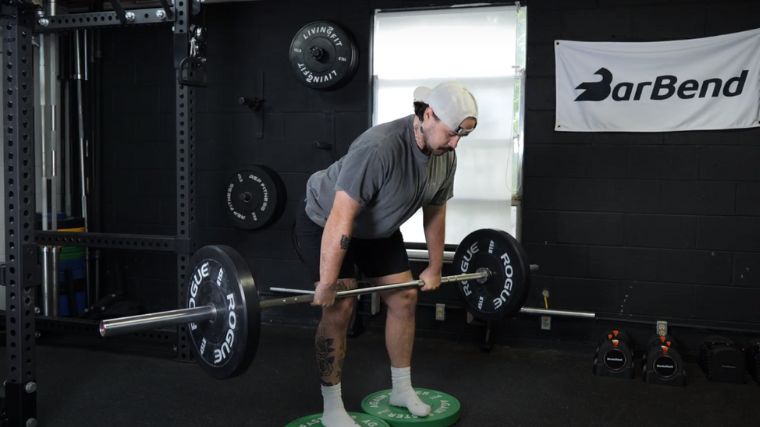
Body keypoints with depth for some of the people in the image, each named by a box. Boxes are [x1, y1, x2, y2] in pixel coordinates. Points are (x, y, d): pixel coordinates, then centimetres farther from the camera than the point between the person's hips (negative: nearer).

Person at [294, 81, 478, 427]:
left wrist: (434, 267, 7)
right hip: (325, 221, -7)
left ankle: (402, 390, 19)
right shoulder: (378, 147, -39)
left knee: (404, 298, 4)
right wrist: (326, 284, -36)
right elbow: (342, 217, -39)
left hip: (378, 229, 8)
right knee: (339, 308, -14)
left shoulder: (445, 157, -13)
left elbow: (435, 212, 2)